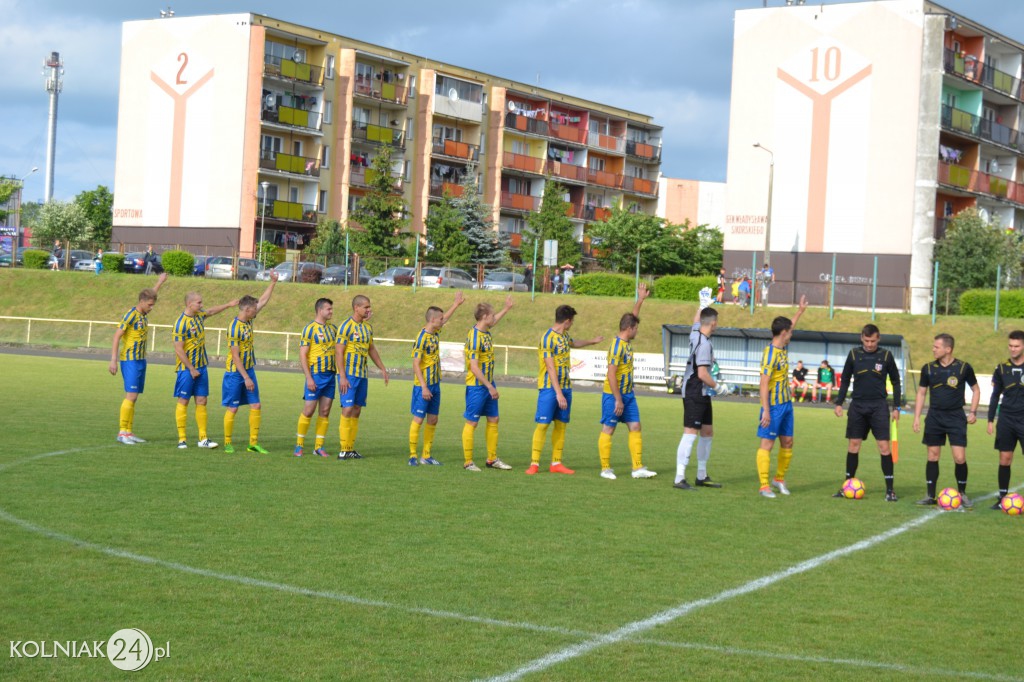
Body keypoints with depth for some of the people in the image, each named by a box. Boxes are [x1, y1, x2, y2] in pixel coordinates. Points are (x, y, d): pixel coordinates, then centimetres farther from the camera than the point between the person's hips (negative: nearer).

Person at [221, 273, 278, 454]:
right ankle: (227, 443, 11)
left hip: (249, 370, 8)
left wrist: (273, 282, 12)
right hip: (235, 373, -8)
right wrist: (246, 378, -21)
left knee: (256, 406, 4)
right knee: (232, 408, 0)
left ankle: (253, 443, 9)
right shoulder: (235, 327, -19)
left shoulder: (248, 320, 4)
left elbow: (263, 301, 16)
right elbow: (235, 356, -20)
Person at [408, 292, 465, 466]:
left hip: (435, 385, 8)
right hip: (423, 386, -8)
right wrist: (424, 387, -24)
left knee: (432, 420, 9)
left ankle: (426, 456, 15)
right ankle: (412, 456, 3)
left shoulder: (435, 332, 7)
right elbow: (416, 364, -20)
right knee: (418, 419, -3)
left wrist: (457, 304, 36)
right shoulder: (422, 338, -17)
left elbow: (445, 318, 30)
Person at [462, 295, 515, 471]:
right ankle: (468, 462, 5)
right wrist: (490, 387, -22)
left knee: (493, 420, 12)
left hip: (489, 384, 9)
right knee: (471, 423, -1)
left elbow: (493, 321, 35)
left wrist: (507, 308, 40)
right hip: (476, 386, -9)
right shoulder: (474, 337, -20)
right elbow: (474, 367, -23)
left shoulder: (485, 331, 7)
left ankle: (492, 459, 20)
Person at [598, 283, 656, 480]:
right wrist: (618, 400, -22)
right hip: (613, 395, -9)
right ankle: (606, 469, 7)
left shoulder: (627, 342, 6)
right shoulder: (617, 346, -20)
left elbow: (632, 318, 25)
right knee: (608, 429, 1)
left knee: (635, 428, 5)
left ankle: (638, 468, 6)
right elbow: (611, 375, -22)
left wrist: (641, 299, 24)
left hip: (628, 394, 9)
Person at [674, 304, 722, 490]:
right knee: (690, 434, -11)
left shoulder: (695, 333, 5)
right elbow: (702, 374, -23)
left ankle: (702, 476, 24)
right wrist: (716, 386, -9)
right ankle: (679, 479, -13)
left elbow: (696, 319, 30)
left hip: (702, 395, 10)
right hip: (694, 394, -10)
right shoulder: (704, 344, -20)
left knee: (707, 433, 16)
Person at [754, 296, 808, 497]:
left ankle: (779, 479, 27)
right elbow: (763, 384, -21)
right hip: (774, 405, -9)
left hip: (786, 404, 9)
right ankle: (764, 486, -3)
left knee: (787, 442, 13)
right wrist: (766, 411, -24)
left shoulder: (783, 348, 8)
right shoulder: (770, 354, -18)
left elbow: (789, 326, 31)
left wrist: (801, 310, 38)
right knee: (767, 444, -5)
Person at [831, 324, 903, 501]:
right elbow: (845, 380, 12)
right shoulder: (854, 354, 3)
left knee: (884, 446, -8)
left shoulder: (886, 356, 0)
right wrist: (839, 403, 5)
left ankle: (890, 488, -2)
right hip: (857, 405, 2)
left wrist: (897, 407, 4)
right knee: (853, 444, 4)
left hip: (879, 406, -2)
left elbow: (895, 382, 8)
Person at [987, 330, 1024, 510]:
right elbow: (995, 395, 13)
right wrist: (990, 420, 9)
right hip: (1006, 420, 3)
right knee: (1005, 459, 4)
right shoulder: (1002, 368, 6)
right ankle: (1003, 497, 12)